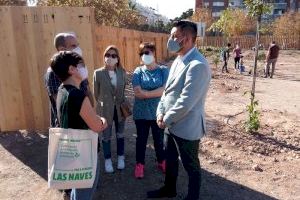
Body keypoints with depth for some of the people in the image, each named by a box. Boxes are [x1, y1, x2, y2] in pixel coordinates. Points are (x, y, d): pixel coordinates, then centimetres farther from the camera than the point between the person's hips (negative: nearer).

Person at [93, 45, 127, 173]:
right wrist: (104, 104, 3)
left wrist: (122, 104, 7)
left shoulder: (122, 72, -3)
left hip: (120, 109, 2)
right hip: (105, 110, -2)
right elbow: (96, 94, -1)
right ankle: (108, 160, 30)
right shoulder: (98, 73, -10)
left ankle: (120, 158, 36)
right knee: (106, 136, 11)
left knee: (120, 135, 17)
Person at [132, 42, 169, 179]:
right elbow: (137, 93, -16)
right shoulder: (138, 72, -4)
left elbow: (165, 90, -18)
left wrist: (145, 93, -18)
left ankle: (161, 162, 40)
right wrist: (156, 92, -16)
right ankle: (139, 164, 34)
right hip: (141, 113, 0)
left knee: (159, 139, 17)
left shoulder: (163, 70, -6)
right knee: (141, 139, 15)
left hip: (158, 112, 0)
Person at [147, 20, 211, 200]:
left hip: (187, 127, -9)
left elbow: (186, 102, -26)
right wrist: (161, 113, -1)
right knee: (170, 159, 25)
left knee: (191, 166, 14)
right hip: (173, 124, 9)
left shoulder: (198, 65, -24)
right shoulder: (179, 60, 7)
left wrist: (166, 120, -14)